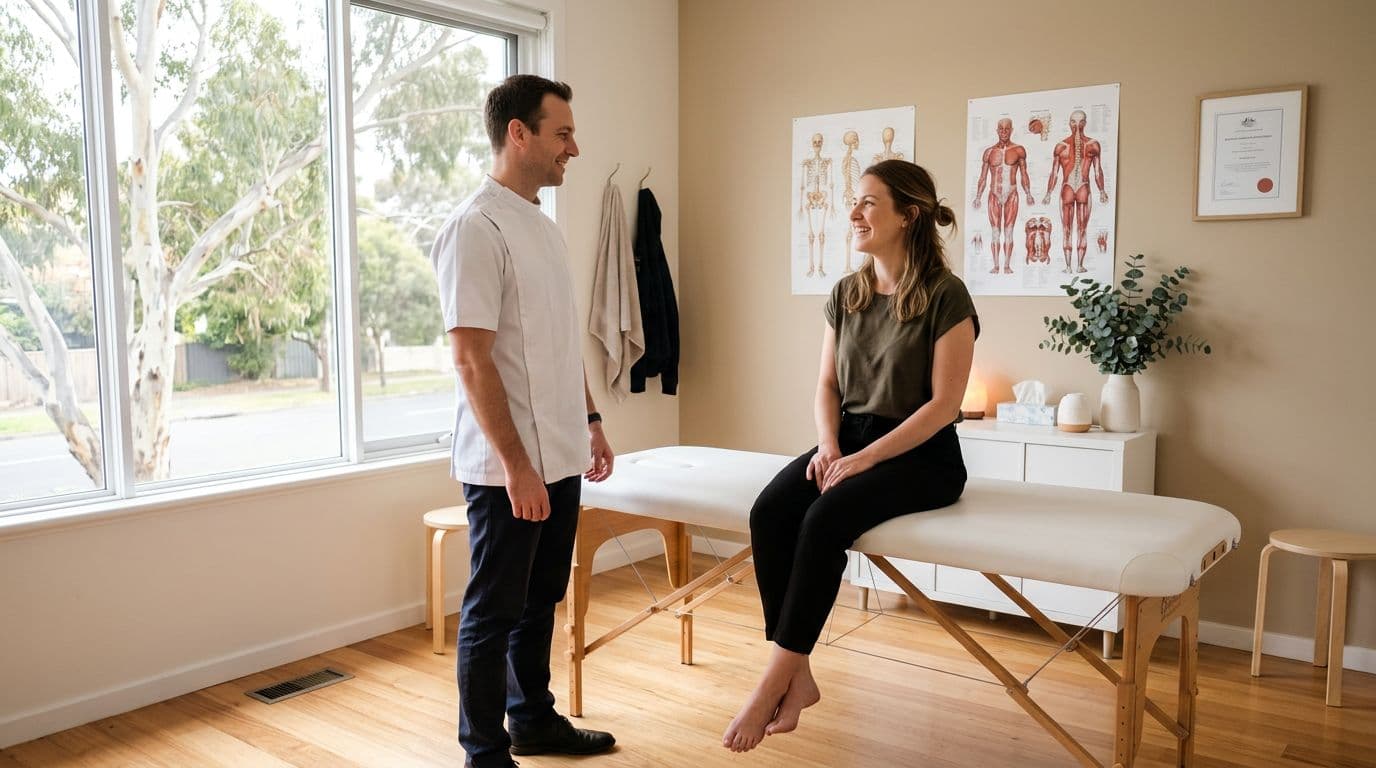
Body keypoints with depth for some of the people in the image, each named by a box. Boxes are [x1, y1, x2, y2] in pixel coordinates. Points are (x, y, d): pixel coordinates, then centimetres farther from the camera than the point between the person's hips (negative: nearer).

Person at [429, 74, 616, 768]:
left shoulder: (544, 227, 13)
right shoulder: (476, 228, -15)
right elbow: (470, 358, -20)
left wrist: (590, 423, 18)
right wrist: (517, 465, -21)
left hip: (560, 457, 9)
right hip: (509, 467, -9)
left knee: (540, 600, 20)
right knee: (494, 612, 5)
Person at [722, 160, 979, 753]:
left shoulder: (944, 295, -10)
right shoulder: (846, 294, 9)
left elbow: (943, 403, -13)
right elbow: (826, 386, 12)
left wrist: (863, 459, -19)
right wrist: (829, 447, -8)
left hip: (920, 455, -5)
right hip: (849, 439, 6)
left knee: (824, 520, -31)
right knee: (769, 512, -22)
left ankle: (774, 682, -20)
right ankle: (798, 676, -16)